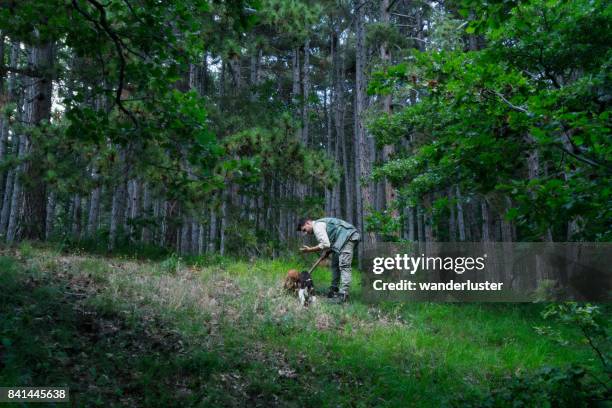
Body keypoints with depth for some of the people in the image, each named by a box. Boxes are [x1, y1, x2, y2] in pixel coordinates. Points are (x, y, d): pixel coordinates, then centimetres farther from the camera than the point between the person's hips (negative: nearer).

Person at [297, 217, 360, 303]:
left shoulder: (317, 225, -10)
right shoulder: (321, 223, 21)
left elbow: (325, 245, -19)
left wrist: (309, 250, -10)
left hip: (348, 237, -11)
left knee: (344, 266, -18)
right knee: (335, 264, 14)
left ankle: (343, 294, -24)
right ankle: (334, 290, 19)